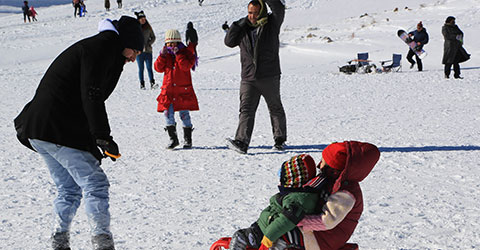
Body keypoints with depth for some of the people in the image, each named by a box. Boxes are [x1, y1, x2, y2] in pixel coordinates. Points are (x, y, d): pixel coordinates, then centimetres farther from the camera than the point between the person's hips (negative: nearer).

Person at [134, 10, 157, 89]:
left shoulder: (148, 27, 7)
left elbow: (153, 37, 16)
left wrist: (149, 43, 0)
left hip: (148, 50, 2)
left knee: (149, 68, -5)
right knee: (141, 68, 3)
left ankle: (152, 83, -10)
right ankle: (142, 84, 7)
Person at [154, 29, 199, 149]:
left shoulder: (185, 52, 0)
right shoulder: (166, 54, 12)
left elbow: (186, 66, -16)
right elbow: (158, 68, 3)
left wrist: (178, 54, -20)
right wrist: (162, 55, -9)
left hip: (183, 90, -3)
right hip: (168, 90, 3)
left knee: (184, 114, 0)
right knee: (168, 113, -4)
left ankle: (188, 139, 12)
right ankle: (173, 139, 6)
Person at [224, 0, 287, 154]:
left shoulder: (272, 24, 0)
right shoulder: (244, 28, 10)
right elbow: (229, 42, 5)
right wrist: (238, 25, -4)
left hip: (269, 77, -2)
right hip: (248, 79, 2)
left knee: (275, 109, 11)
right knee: (246, 109, -9)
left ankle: (280, 140, 26)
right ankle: (241, 142, -19)